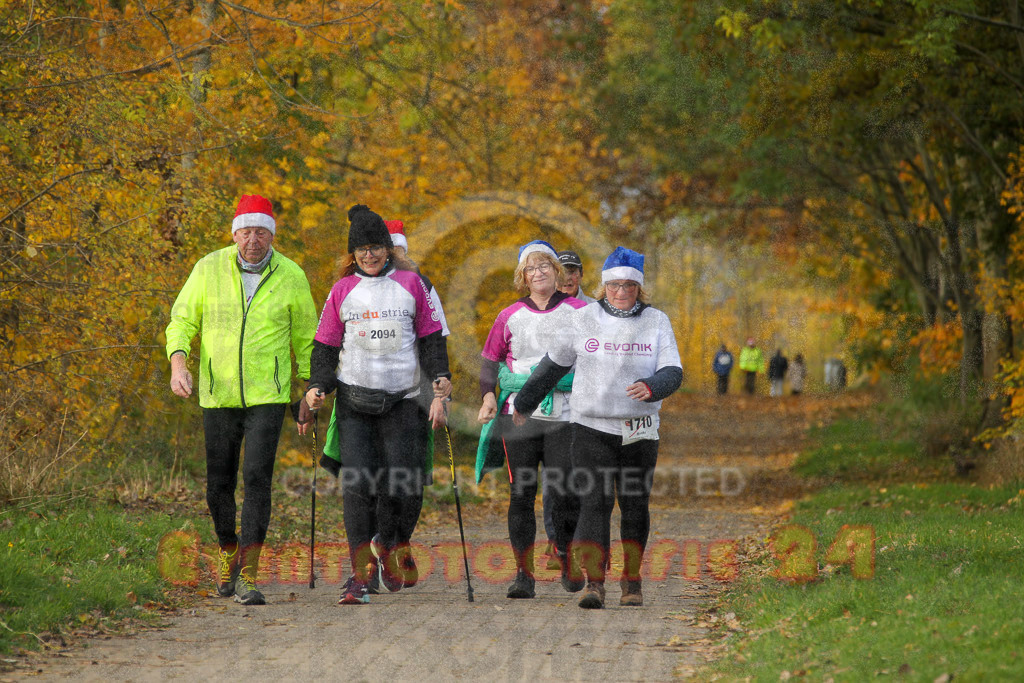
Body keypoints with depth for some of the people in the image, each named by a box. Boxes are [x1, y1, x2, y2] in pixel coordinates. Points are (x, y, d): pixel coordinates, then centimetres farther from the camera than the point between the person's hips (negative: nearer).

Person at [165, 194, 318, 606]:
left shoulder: (291, 277, -2)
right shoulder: (210, 269, -2)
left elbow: (305, 339, 10)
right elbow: (182, 322, 4)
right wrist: (178, 364, -14)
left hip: (268, 396, -2)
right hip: (218, 396, 2)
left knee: (257, 478, -15)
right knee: (219, 484, 7)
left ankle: (247, 577, -15)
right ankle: (228, 553, 34)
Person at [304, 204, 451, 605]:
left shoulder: (411, 284, 7)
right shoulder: (343, 290, 7)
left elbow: (431, 339, 9)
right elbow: (326, 344, 10)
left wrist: (440, 390, 0)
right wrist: (317, 386, -5)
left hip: (400, 398, 0)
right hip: (353, 399, 0)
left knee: (400, 482, -6)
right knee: (358, 483, -10)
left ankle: (387, 545, 25)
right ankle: (360, 574, -7)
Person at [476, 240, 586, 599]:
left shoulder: (578, 311, 6)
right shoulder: (510, 316, 10)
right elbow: (490, 359, 17)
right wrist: (488, 395, 0)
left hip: (565, 414, -1)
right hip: (519, 412, 1)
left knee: (565, 493, -5)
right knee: (521, 493, -3)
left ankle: (568, 565, 16)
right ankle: (523, 573, 2)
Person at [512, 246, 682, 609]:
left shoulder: (657, 322, 4)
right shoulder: (585, 319, 3)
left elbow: (672, 373, -5)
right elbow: (554, 363, 14)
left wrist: (651, 387, -27)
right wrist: (524, 403, 22)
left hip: (639, 430, 1)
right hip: (592, 427, -1)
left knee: (635, 506, 8)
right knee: (594, 502, -13)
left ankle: (632, 580, 23)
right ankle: (594, 584, -19)